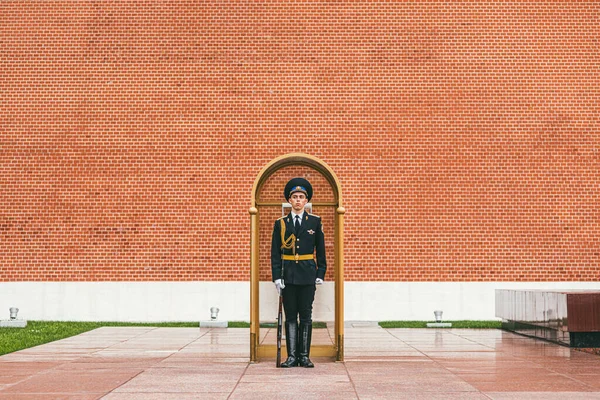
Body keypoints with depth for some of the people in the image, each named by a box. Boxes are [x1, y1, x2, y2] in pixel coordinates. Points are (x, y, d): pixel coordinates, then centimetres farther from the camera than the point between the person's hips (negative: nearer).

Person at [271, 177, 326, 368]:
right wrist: (277, 277, -5)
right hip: (288, 276, 0)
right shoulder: (280, 224, 5)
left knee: (306, 316, 3)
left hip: (307, 275, 0)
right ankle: (292, 356, 6)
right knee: (290, 317, 3)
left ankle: (304, 356, 9)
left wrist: (320, 274, 0)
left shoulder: (315, 222, 5)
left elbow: (321, 251, 7)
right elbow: (275, 253, 4)